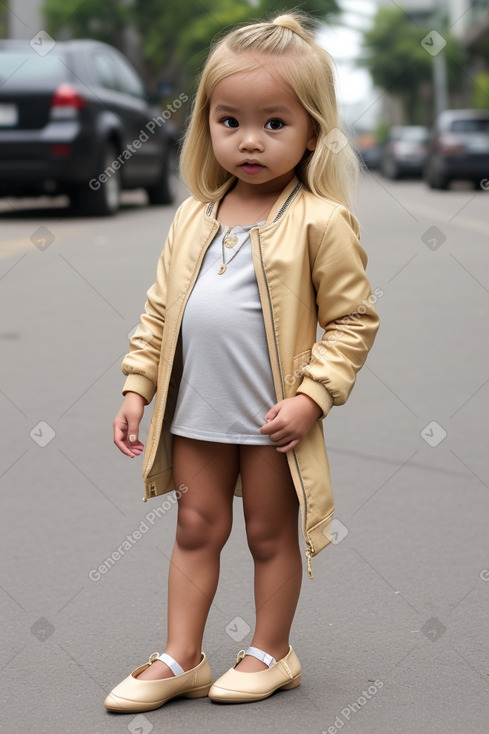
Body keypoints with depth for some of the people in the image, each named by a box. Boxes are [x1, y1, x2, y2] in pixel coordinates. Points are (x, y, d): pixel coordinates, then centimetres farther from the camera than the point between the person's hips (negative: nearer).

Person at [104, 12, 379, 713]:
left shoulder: (321, 221, -12)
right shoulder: (194, 216, 4)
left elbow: (353, 318, -11)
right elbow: (160, 307, 11)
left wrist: (312, 396, -19)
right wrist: (137, 387, 6)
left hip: (272, 418, -5)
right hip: (195, 411, 5)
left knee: (271, 534, 11)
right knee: (196, 529, 13)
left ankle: (271, 651, 29)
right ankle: (180, 659, 23)